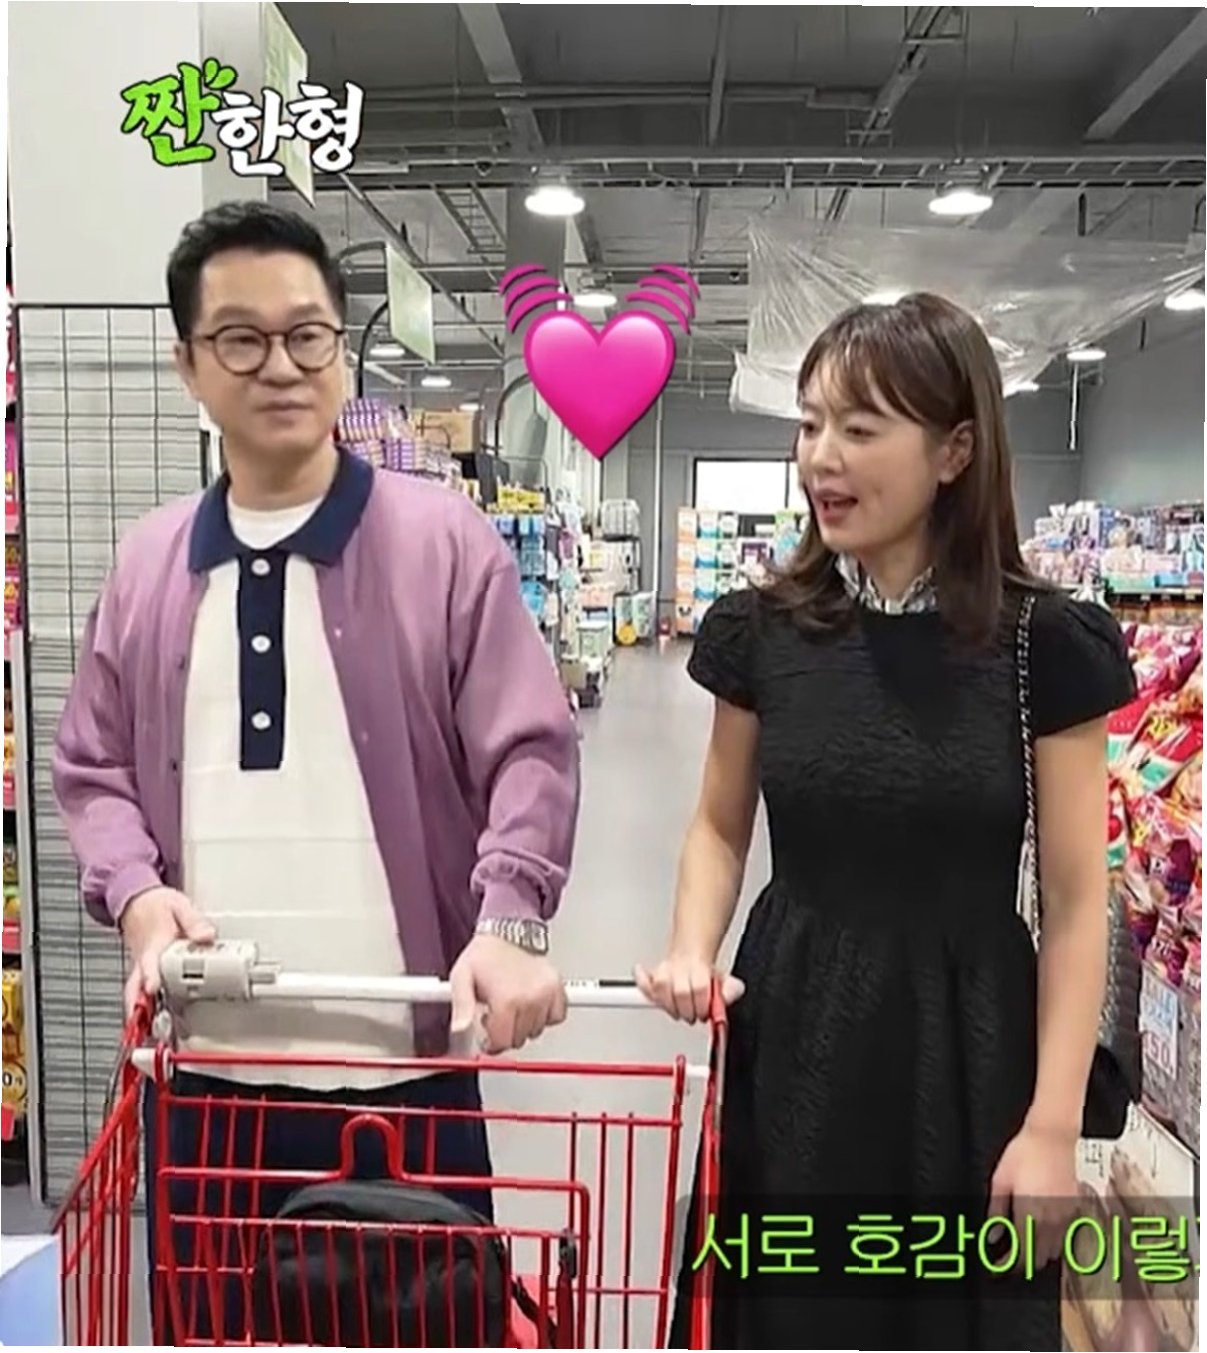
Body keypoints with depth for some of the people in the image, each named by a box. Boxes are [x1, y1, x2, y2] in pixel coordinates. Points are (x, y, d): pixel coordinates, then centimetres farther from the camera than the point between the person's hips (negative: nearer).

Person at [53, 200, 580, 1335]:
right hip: (204, 1067, 4)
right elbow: (90, 767, 13)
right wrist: (135, 894, -5)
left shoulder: (443, 540, -3)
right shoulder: (149, 565, 8)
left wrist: (509, 921, -21)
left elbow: (530, 752, -7)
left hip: (404, 1061, -3)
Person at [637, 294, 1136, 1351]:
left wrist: (1052, 1123, -8)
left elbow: (1076, 902, -6)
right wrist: (692, 954, -9)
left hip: (966, 1051, -1)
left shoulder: (1046, 643, -10)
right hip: (792, 1043, 2)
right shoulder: (763, 629, -4)